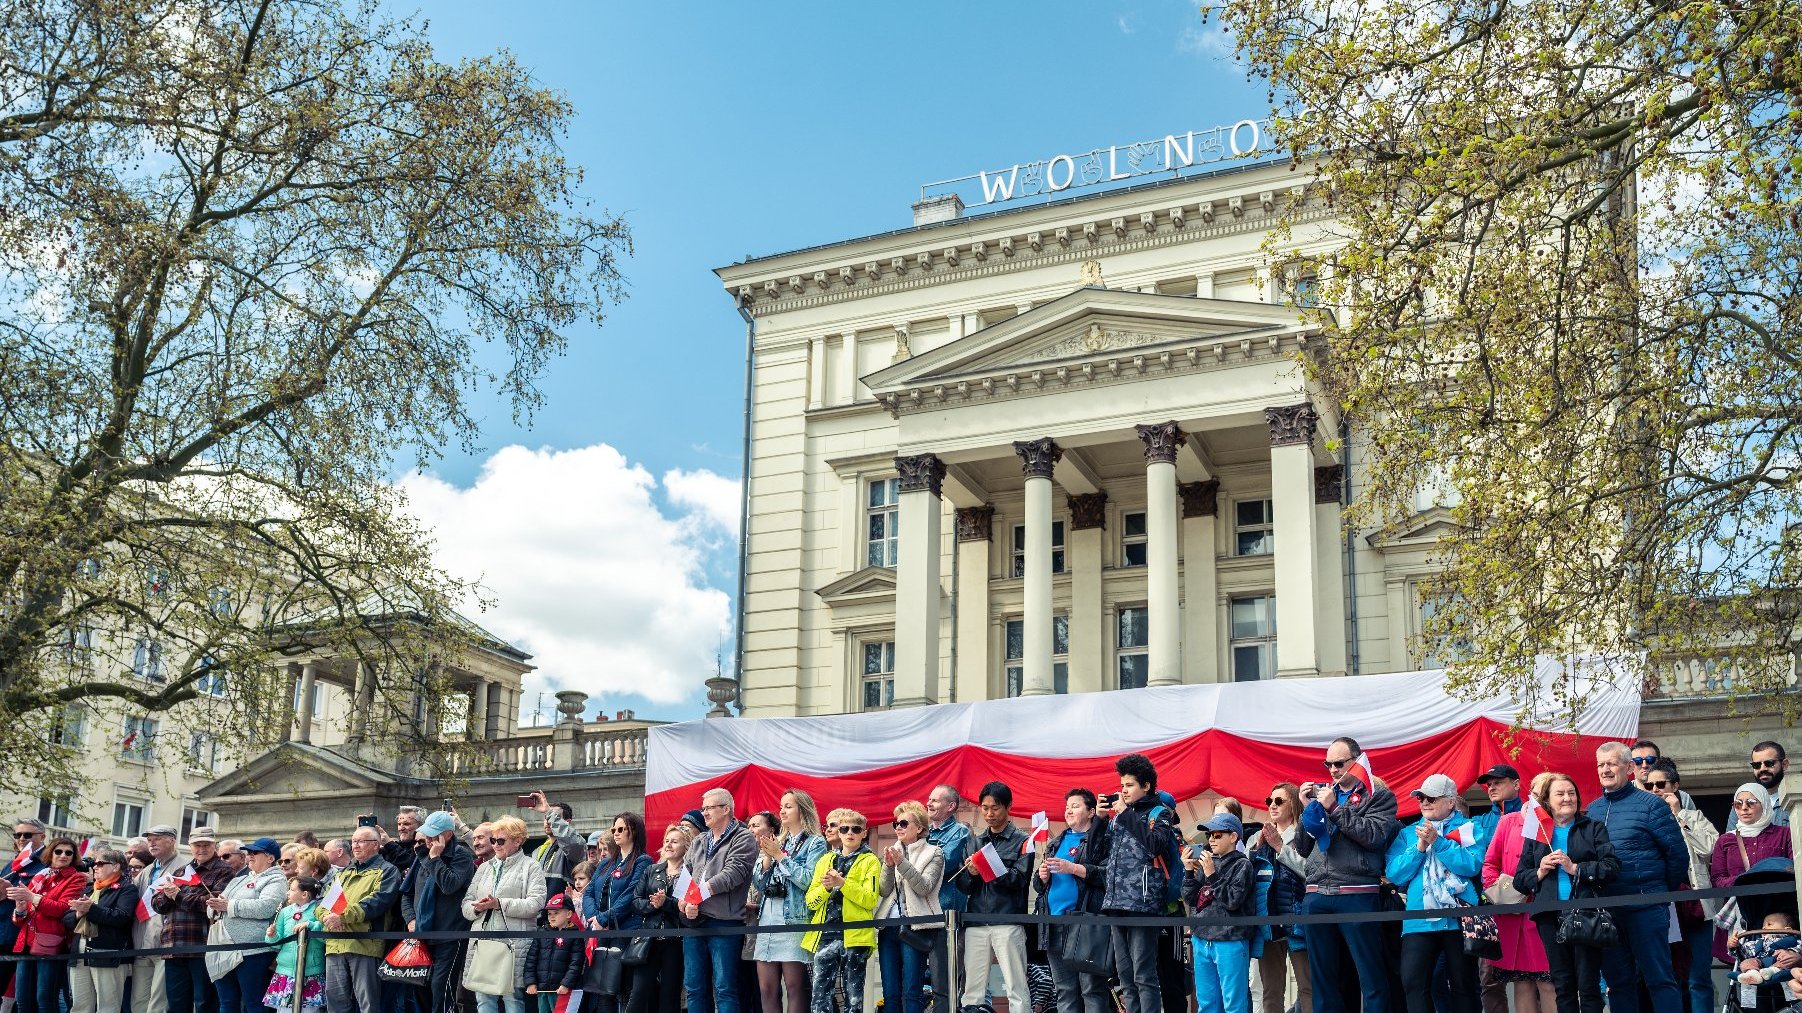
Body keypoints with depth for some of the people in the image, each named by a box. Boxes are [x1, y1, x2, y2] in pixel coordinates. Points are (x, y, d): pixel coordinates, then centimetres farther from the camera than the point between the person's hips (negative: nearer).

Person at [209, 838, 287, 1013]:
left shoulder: (276, 880, -2)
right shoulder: (240, 879, 23)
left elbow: (266, 907, -21)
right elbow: (213, 911, 22)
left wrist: (229, 906, -16)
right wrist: (216, 906, -3)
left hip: (252, 953, -8)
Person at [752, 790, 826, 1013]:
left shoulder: (815, 843, 2)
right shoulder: (777, 842, 20)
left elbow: (808, 879, -13)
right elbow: (759, 884, 16)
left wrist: (780, 856, -8)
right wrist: (767, 857, 2)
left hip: (795, 917, -6)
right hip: (768, 917, 6)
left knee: (795, 986, -8)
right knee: (767, 989, 2)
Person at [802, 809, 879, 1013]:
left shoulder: (870, 861, 4)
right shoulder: (825, 860, 17)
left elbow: (870, 900, -8)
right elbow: (811, 902, 12)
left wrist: (843, 883, -16)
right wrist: (826, 887, -7)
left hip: (855, 936, -3)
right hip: (825, 935, 3)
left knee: (853, 996, 2)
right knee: (820, 992, -4)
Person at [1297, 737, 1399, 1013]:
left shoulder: (1379, 795, 5)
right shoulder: (1321, 793, 18)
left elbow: (1375, 835, -12)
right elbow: (1304, 849, 17)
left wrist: (1335, 808, -11)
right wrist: (1307, 809, 3)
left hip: (1357, 895, -5)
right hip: (1317, 895, 5)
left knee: (1372, 978, -5)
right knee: (1323, 977, 9)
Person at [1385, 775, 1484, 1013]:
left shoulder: (1468, 828, 6)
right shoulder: (1408, 833, 14)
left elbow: (1472, 865, -12)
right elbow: (1395, 874, 2)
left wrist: (1437, 841, -15)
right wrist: (1420, 847, -9)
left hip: (1459, 919, -2)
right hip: (1419, 920, 2)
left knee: (1463, 985, 7)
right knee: (1413, 984, -10)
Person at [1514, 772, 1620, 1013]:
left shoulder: (1594, 828, 8)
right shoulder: (1535, 834, 13)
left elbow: (1612, 866, -5)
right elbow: (1519, 880, 12)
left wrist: (1575, 868, -12)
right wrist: (1540, 871, -6)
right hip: (1550, 915, 3)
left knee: (1588, 985, -2)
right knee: (1562, 985, 7)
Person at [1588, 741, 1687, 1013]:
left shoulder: (1650, 804, -3)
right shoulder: (1592, 810, 12)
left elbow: (1677, 852, -4)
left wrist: (1666, 891, 2)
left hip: (1646, 906, -5)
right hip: (1605, 907, 6)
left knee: (1659, 978, -4)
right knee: (1617, 979, 10)